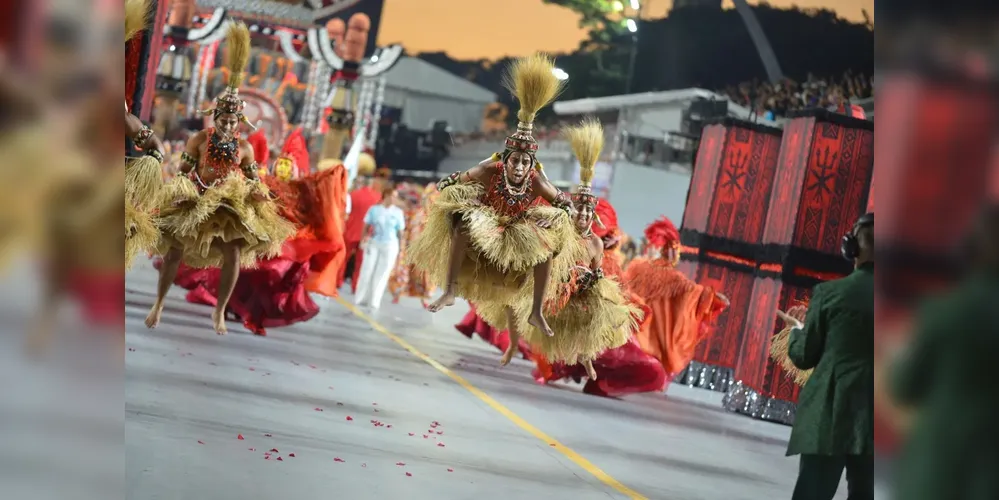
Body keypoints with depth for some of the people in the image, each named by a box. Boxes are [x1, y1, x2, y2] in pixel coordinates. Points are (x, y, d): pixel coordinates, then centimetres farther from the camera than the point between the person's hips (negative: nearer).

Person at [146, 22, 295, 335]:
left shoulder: (245, 148, -4)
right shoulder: (200, 139, -8)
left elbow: (253, 177, 4)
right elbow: (183, 171, -3)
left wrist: (258, 192, -17)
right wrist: (179, 190, -19)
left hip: (231, 207, 1)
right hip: (195, 203, -1)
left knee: (234, 254, -13)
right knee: (175, 251, -4)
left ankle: (220, 311, 3)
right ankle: (158, 304, 14)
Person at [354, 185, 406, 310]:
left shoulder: (398, 213, 0)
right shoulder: (374, 209, -1)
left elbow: (400, 232, 2)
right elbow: (366, 226, 5)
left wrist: (400, 249, 0)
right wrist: (363, 241, -5)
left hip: (390, 246, 0)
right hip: (373, 244, 0)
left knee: (381, 275, 1)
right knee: (367, 271, 0)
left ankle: (374, 302, 8)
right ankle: (360, 299, 9)